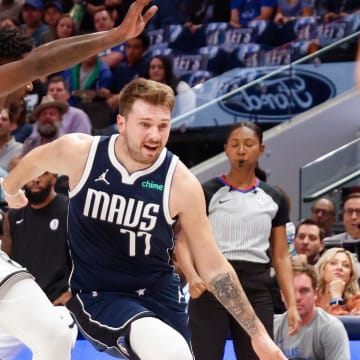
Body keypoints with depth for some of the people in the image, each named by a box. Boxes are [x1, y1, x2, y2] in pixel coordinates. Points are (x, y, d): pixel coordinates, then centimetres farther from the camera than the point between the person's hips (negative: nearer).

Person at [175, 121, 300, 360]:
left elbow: (281, 256, 12)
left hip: (257, 290, 3)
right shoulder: (206, 193, 1)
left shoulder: (274, 199, 11)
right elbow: (183, 244, -5)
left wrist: (292, 304, 2)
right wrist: (192, 276, -25)